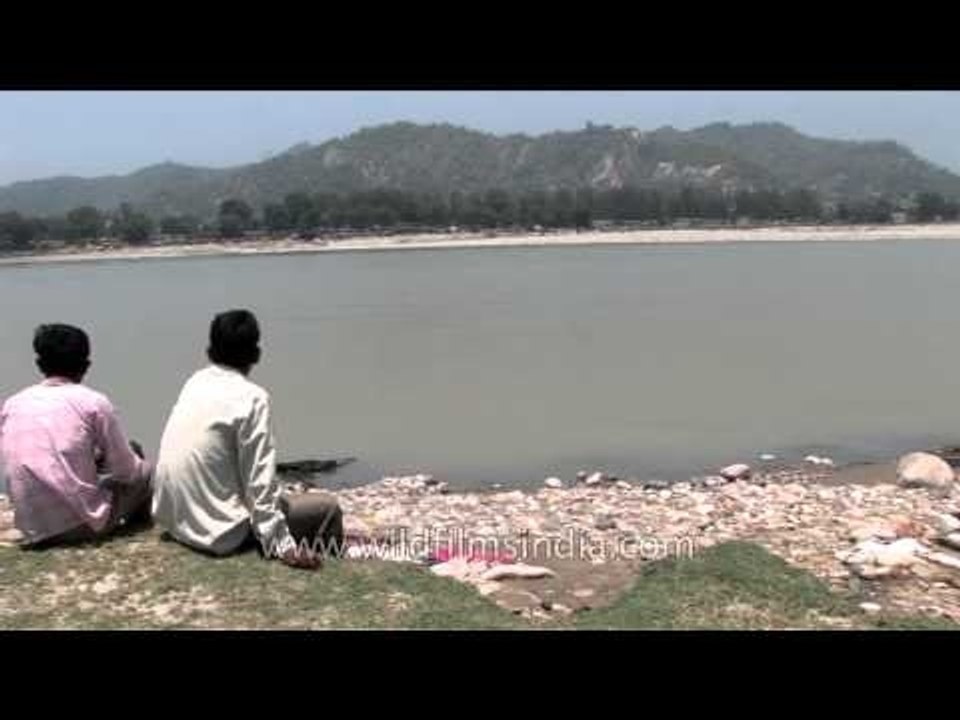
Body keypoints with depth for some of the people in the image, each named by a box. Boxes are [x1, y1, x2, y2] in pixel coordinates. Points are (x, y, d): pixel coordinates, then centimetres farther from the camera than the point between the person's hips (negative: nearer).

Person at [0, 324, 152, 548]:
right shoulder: (93, 402, -8)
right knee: (143, 470, 21)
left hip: (33, 528, 5)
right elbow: (126, 471, -3)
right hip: (84, 523, -5)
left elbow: (18, 467, 16)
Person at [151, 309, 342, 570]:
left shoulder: (195, 381, 5)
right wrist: (284, 546, -16)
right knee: (327, 509, 0)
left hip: (174, 518, 8)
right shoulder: (252, 397, -16)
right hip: (217, 528, -8)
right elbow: (260, 482, -19)